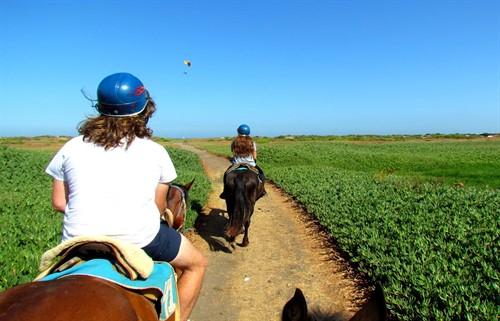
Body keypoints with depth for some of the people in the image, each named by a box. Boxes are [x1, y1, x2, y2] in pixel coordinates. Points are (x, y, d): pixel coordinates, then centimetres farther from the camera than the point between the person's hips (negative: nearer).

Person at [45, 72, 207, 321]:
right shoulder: (156, 152, 3)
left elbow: (59, 202, 11)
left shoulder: (72, 147, 8)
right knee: (196, 264, 20)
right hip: (140, 239, -2)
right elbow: (159, 206, 8)